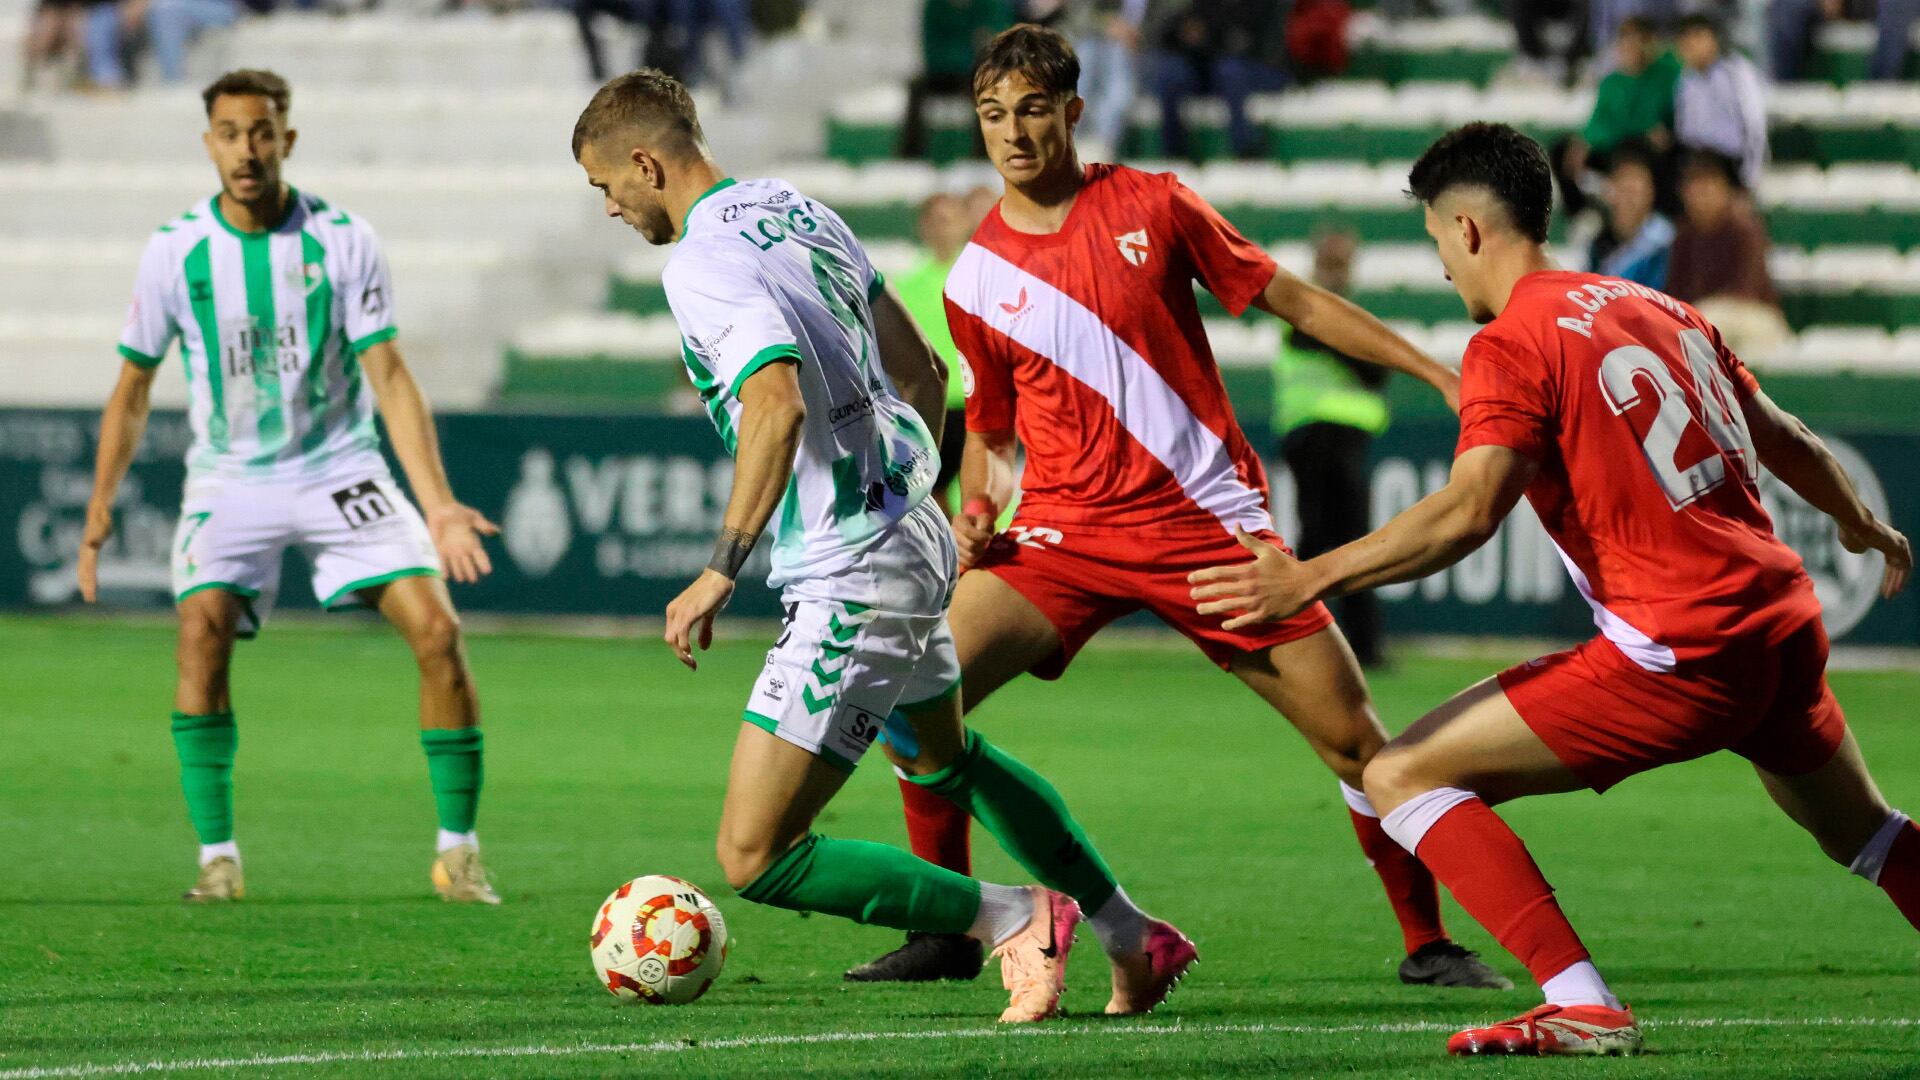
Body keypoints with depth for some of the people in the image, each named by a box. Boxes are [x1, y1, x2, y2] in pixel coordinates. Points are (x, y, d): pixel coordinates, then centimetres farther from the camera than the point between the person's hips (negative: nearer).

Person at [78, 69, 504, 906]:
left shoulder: (343, 240, -8)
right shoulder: (176, 251, -5)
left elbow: (389, 377, -9)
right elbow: (133, 389, 6)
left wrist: (439, 505, -18)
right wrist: (98, 516, 2)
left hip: (340, 472, 0)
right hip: (229, 482, 0)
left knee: (436, 627, -16)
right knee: (202, 632, -25)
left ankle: (458, 852, -3)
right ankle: (217, 856, -14)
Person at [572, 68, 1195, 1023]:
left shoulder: (702, 266, -18)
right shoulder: (800, 211, 10)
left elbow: (778, 403, -34)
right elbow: (920, 371, 18)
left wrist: (722, 568, -32)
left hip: (853, 584, -10)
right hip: (915, 538, 10)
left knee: (753, 859, -6)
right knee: (941, 758, 36)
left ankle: (1016, 919, -1)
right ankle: (1133, 938, 42)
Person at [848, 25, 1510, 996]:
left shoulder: (1153, 208, -1)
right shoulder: (975, 280, 5)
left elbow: (1295, 303, 6)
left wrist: (1441, 375, 3)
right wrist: (977, 511, -3)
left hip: (1209, 520, -1)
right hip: (1065, 532, 1)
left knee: (1352, 736, -5)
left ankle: (1427, 943, 13)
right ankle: (945, 935, -3)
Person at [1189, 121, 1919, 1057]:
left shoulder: (1513, 344, -7)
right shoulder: (1661, 313, 15)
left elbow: (1466, 513, -21)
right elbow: (1789, 445, 27)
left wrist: (1310, 580, -21)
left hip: (1679, 654, -8)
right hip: (1788, 628, 8)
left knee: (1402, 778, -5)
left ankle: (1582, 1007, -13)